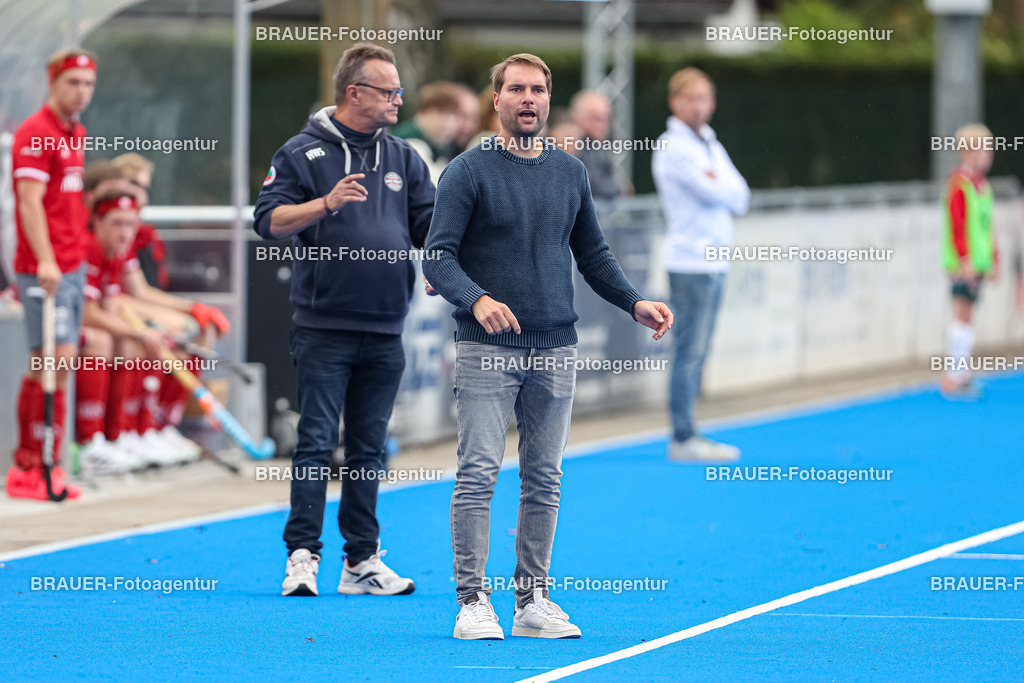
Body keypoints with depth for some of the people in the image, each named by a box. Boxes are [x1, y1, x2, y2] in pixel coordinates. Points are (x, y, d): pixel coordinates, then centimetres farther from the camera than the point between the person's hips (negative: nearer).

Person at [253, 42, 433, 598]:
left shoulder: (403, 159, 14)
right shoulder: (304, 152, -1)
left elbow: (431, 229, 12)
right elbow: (269, 220, -9)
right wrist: (326, 203, -22)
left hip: (384, 331, 5)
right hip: (324, 327, -5)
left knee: (368, 449, 8)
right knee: (317, 443, -6)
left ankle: (362, 561, 11)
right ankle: (303, 555, -3)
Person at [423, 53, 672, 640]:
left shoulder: (570, 172, 12)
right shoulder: (469, 172, -3)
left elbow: (593, 254, 19)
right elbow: (438, 255, -8)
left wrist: (635, 303, 5)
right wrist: (476, 299, -26)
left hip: (555, 349, 4)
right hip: (487, 350, -4)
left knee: (544, 479, 6)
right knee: (479, 472, -9)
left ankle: (534, 602, 11)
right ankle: (473, 601, -5)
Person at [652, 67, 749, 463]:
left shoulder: (711, 145, 17)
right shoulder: (674, 148, -10)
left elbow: (740, 199, 9)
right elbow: (713, 195, -15)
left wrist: (718, 184, -8)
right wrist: (724, 188, 5)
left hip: (714, 262, 9)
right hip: (690, 263, -9)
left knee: (698, 353, 9)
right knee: (690, 352, -9)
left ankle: (688, 434, 12)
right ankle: (683, 438, -8)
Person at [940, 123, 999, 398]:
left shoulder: (983, 185, 16)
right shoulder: (959, 184, -11)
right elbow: (956, 224, -16)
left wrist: (994, 260, 21)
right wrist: (965, 260, -21)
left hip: (978, 262, 9)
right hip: (962, 264, -9)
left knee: (966, 316, 9)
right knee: (962, 312, -11)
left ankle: (962, 377, 10)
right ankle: (956, 374, -12)